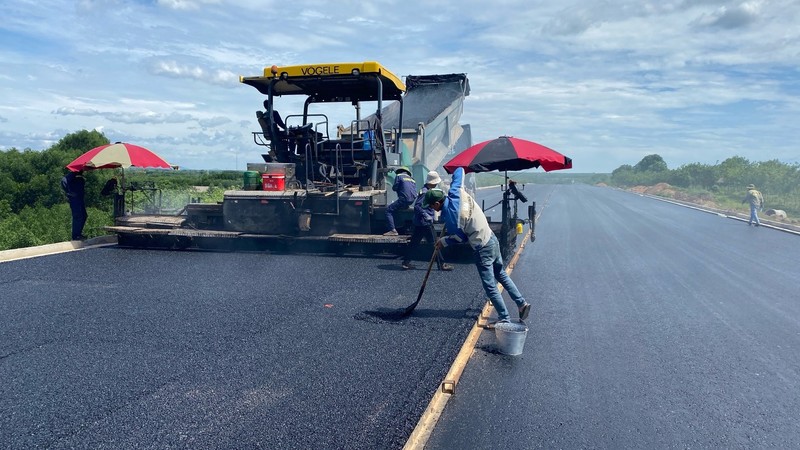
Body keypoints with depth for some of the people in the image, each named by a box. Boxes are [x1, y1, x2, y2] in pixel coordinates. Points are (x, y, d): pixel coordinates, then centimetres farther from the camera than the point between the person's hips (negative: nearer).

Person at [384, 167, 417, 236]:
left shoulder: (399, 176, 5)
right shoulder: (412, 178, 25)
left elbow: (394, 188, 1)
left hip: (404, 199, -8)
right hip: (413, 200, 8)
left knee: (389, 209, -3)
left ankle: (393, 230, -17)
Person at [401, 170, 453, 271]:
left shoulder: (426, 190, 13)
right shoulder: (425, 192, -18)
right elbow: (417, 205, -25)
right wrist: (426, 216, -25)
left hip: (419, 222, 10)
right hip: (425, 223, -10)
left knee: (414, 242, 11)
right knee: (434, 243, -1)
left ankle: (406, 262, 16)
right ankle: (441, 264, 6)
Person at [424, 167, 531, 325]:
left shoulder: (450, 216, -23)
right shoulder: (455, 193, -5)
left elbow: (460, 237, -10)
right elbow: (459, 171, 10)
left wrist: (443, 241, 4)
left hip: (483, 248, -8)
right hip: (492, 238, 8)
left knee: (490, 286, 4)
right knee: (501, 274, 22)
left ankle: (504, 318, 12)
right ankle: (522, 303, 26)